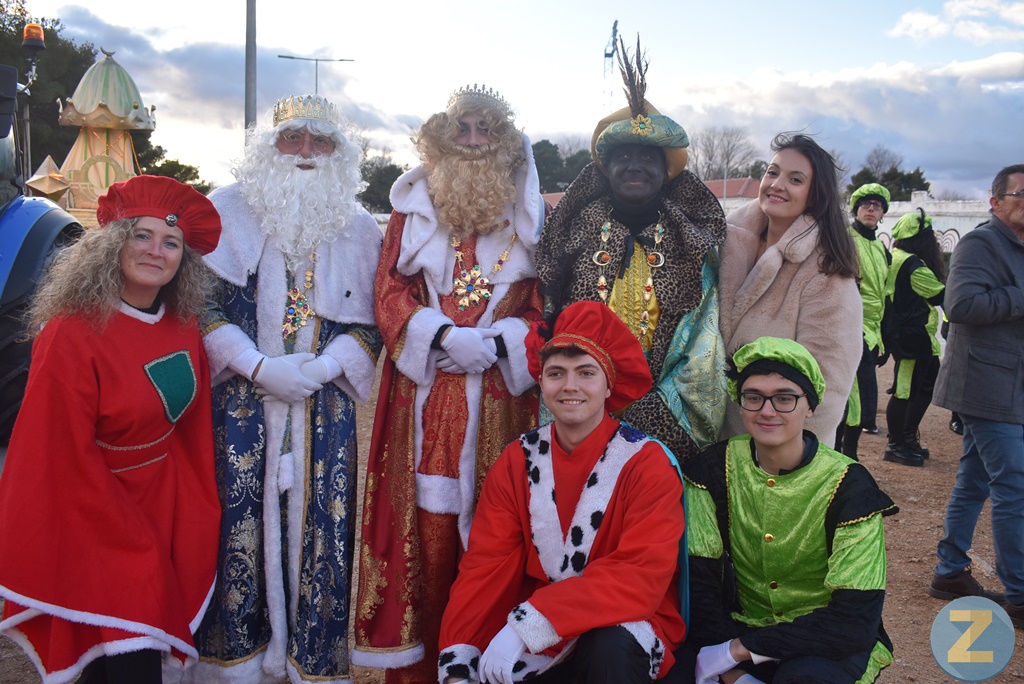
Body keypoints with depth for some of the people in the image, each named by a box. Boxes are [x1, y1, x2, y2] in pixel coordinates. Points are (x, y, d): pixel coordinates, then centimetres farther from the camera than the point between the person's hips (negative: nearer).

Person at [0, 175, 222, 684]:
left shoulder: (183, 328, 0)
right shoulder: (71, 335, -19)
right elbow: (68, 461, -17)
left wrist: (197, 517, 7)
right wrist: (136, 548, -15)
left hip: (165, 507, 6)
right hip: (90, 522, -6)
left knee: (154, 641, 14)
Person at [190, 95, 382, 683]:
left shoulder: (359, 230, 10)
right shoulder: (230, 211, 5)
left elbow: (371, 322, 6)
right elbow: (201, 305, -1)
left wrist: (322, 367, -11)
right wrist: (259, 367, -12)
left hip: (324, 408, 1)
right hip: (240, 402, -1)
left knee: (318, 527, -1)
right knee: (239, 522, -3)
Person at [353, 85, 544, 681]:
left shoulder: (529, 211, 12)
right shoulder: (413, 205, 12)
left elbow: (543, 298, 7)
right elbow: (389, 290, 6)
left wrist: (500, 343, -10)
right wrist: (439, 337, -10)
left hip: (501, 391, 0)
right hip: (427, 389, 0)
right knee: (425, 523, -1)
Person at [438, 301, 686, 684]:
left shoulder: (646, 462, -12)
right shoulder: (517, 461, 0)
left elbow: (642, 576, -23)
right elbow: (487, 567, -5)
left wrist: (529, 626, -32)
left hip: (627, 627, -3)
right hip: (533, 637, 3)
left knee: (610, 646, -35)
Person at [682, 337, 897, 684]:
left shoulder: (849, 486, -15)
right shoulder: (716, 469, -7)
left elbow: (855, 622, -20)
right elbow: (699, 582, -9)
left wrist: (740, 649, -26)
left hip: (830, 643, -2)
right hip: (743, 625, 3)